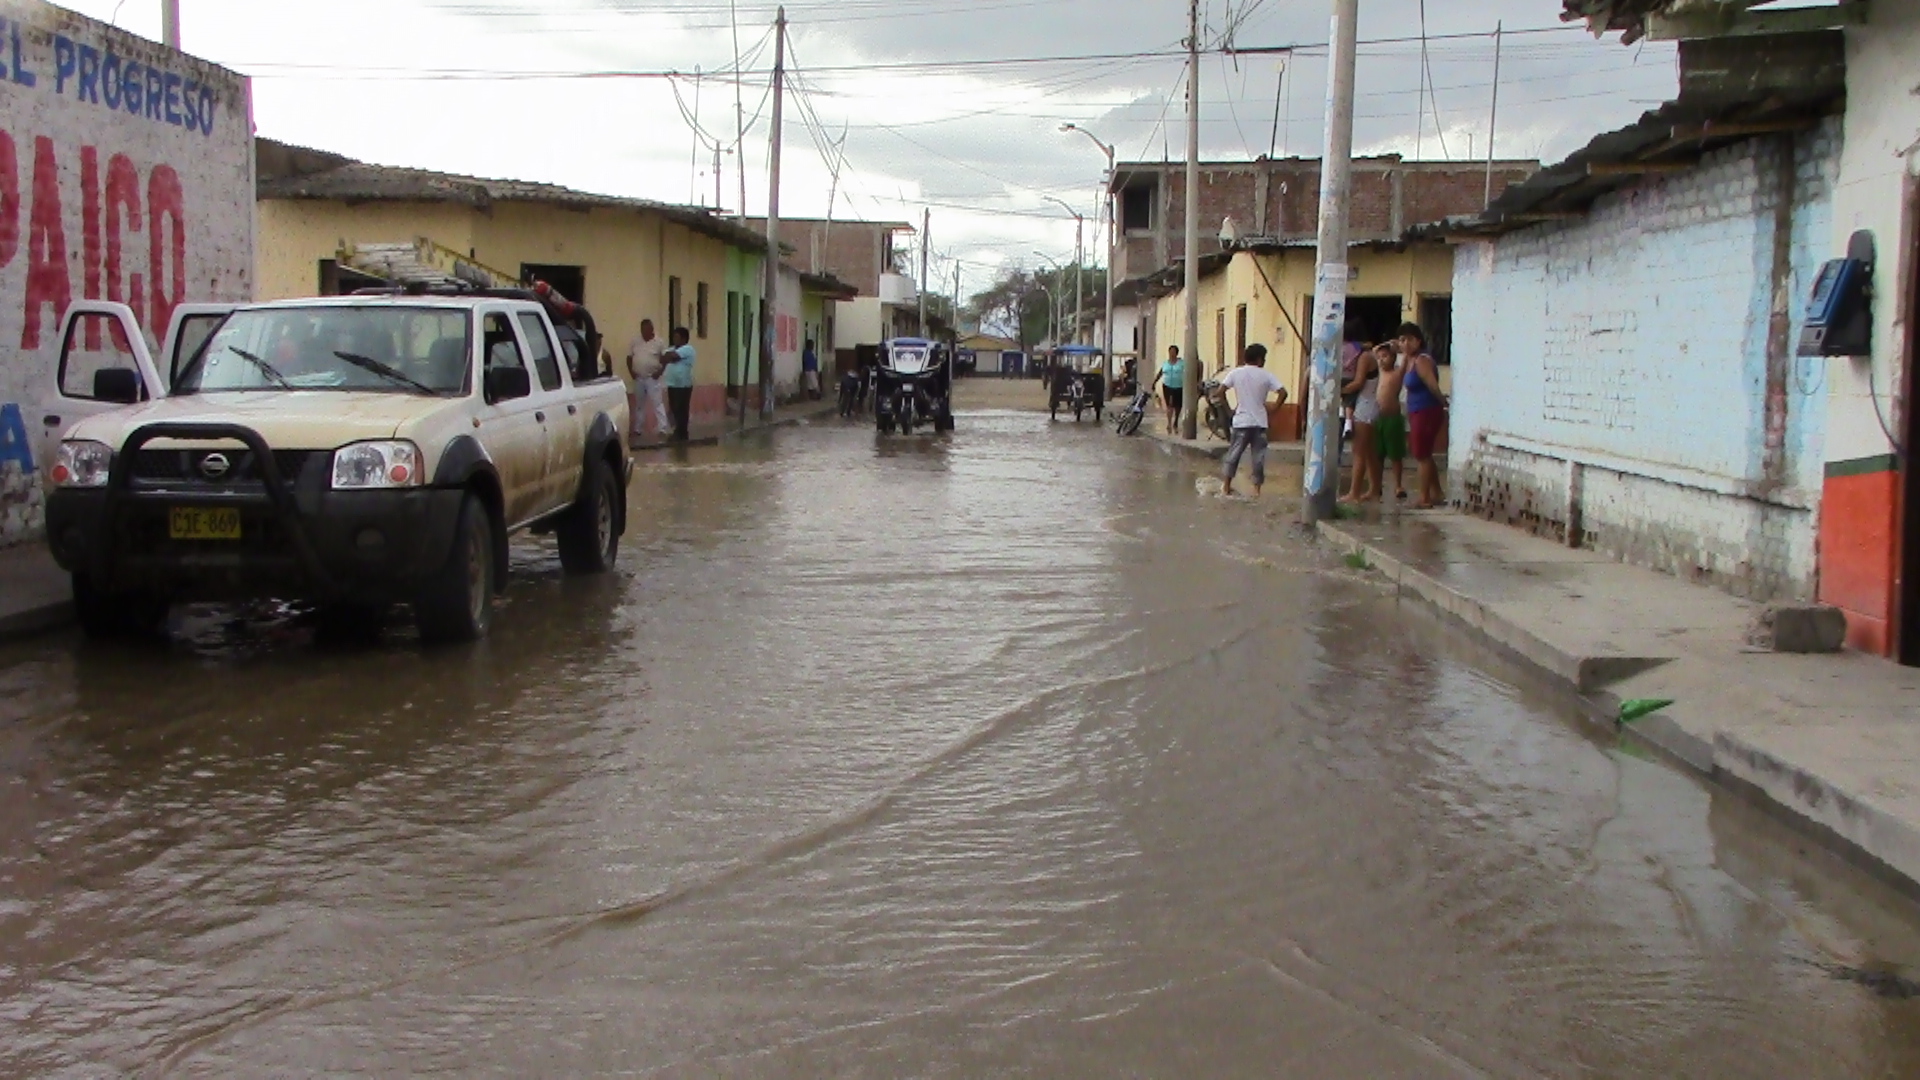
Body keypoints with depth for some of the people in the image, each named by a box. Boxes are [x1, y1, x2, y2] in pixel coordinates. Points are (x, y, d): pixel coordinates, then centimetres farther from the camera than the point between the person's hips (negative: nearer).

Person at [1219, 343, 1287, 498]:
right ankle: (1257, 488, 4)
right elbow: (1283, 393, -10)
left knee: (1234, 453, 12)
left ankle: (1226, 485, 15)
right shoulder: (1266, 375, -3)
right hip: (1260, 422, -1)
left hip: (1241, 421, 1)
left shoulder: (1235, 373, 0)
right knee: (1259, 455, 6)